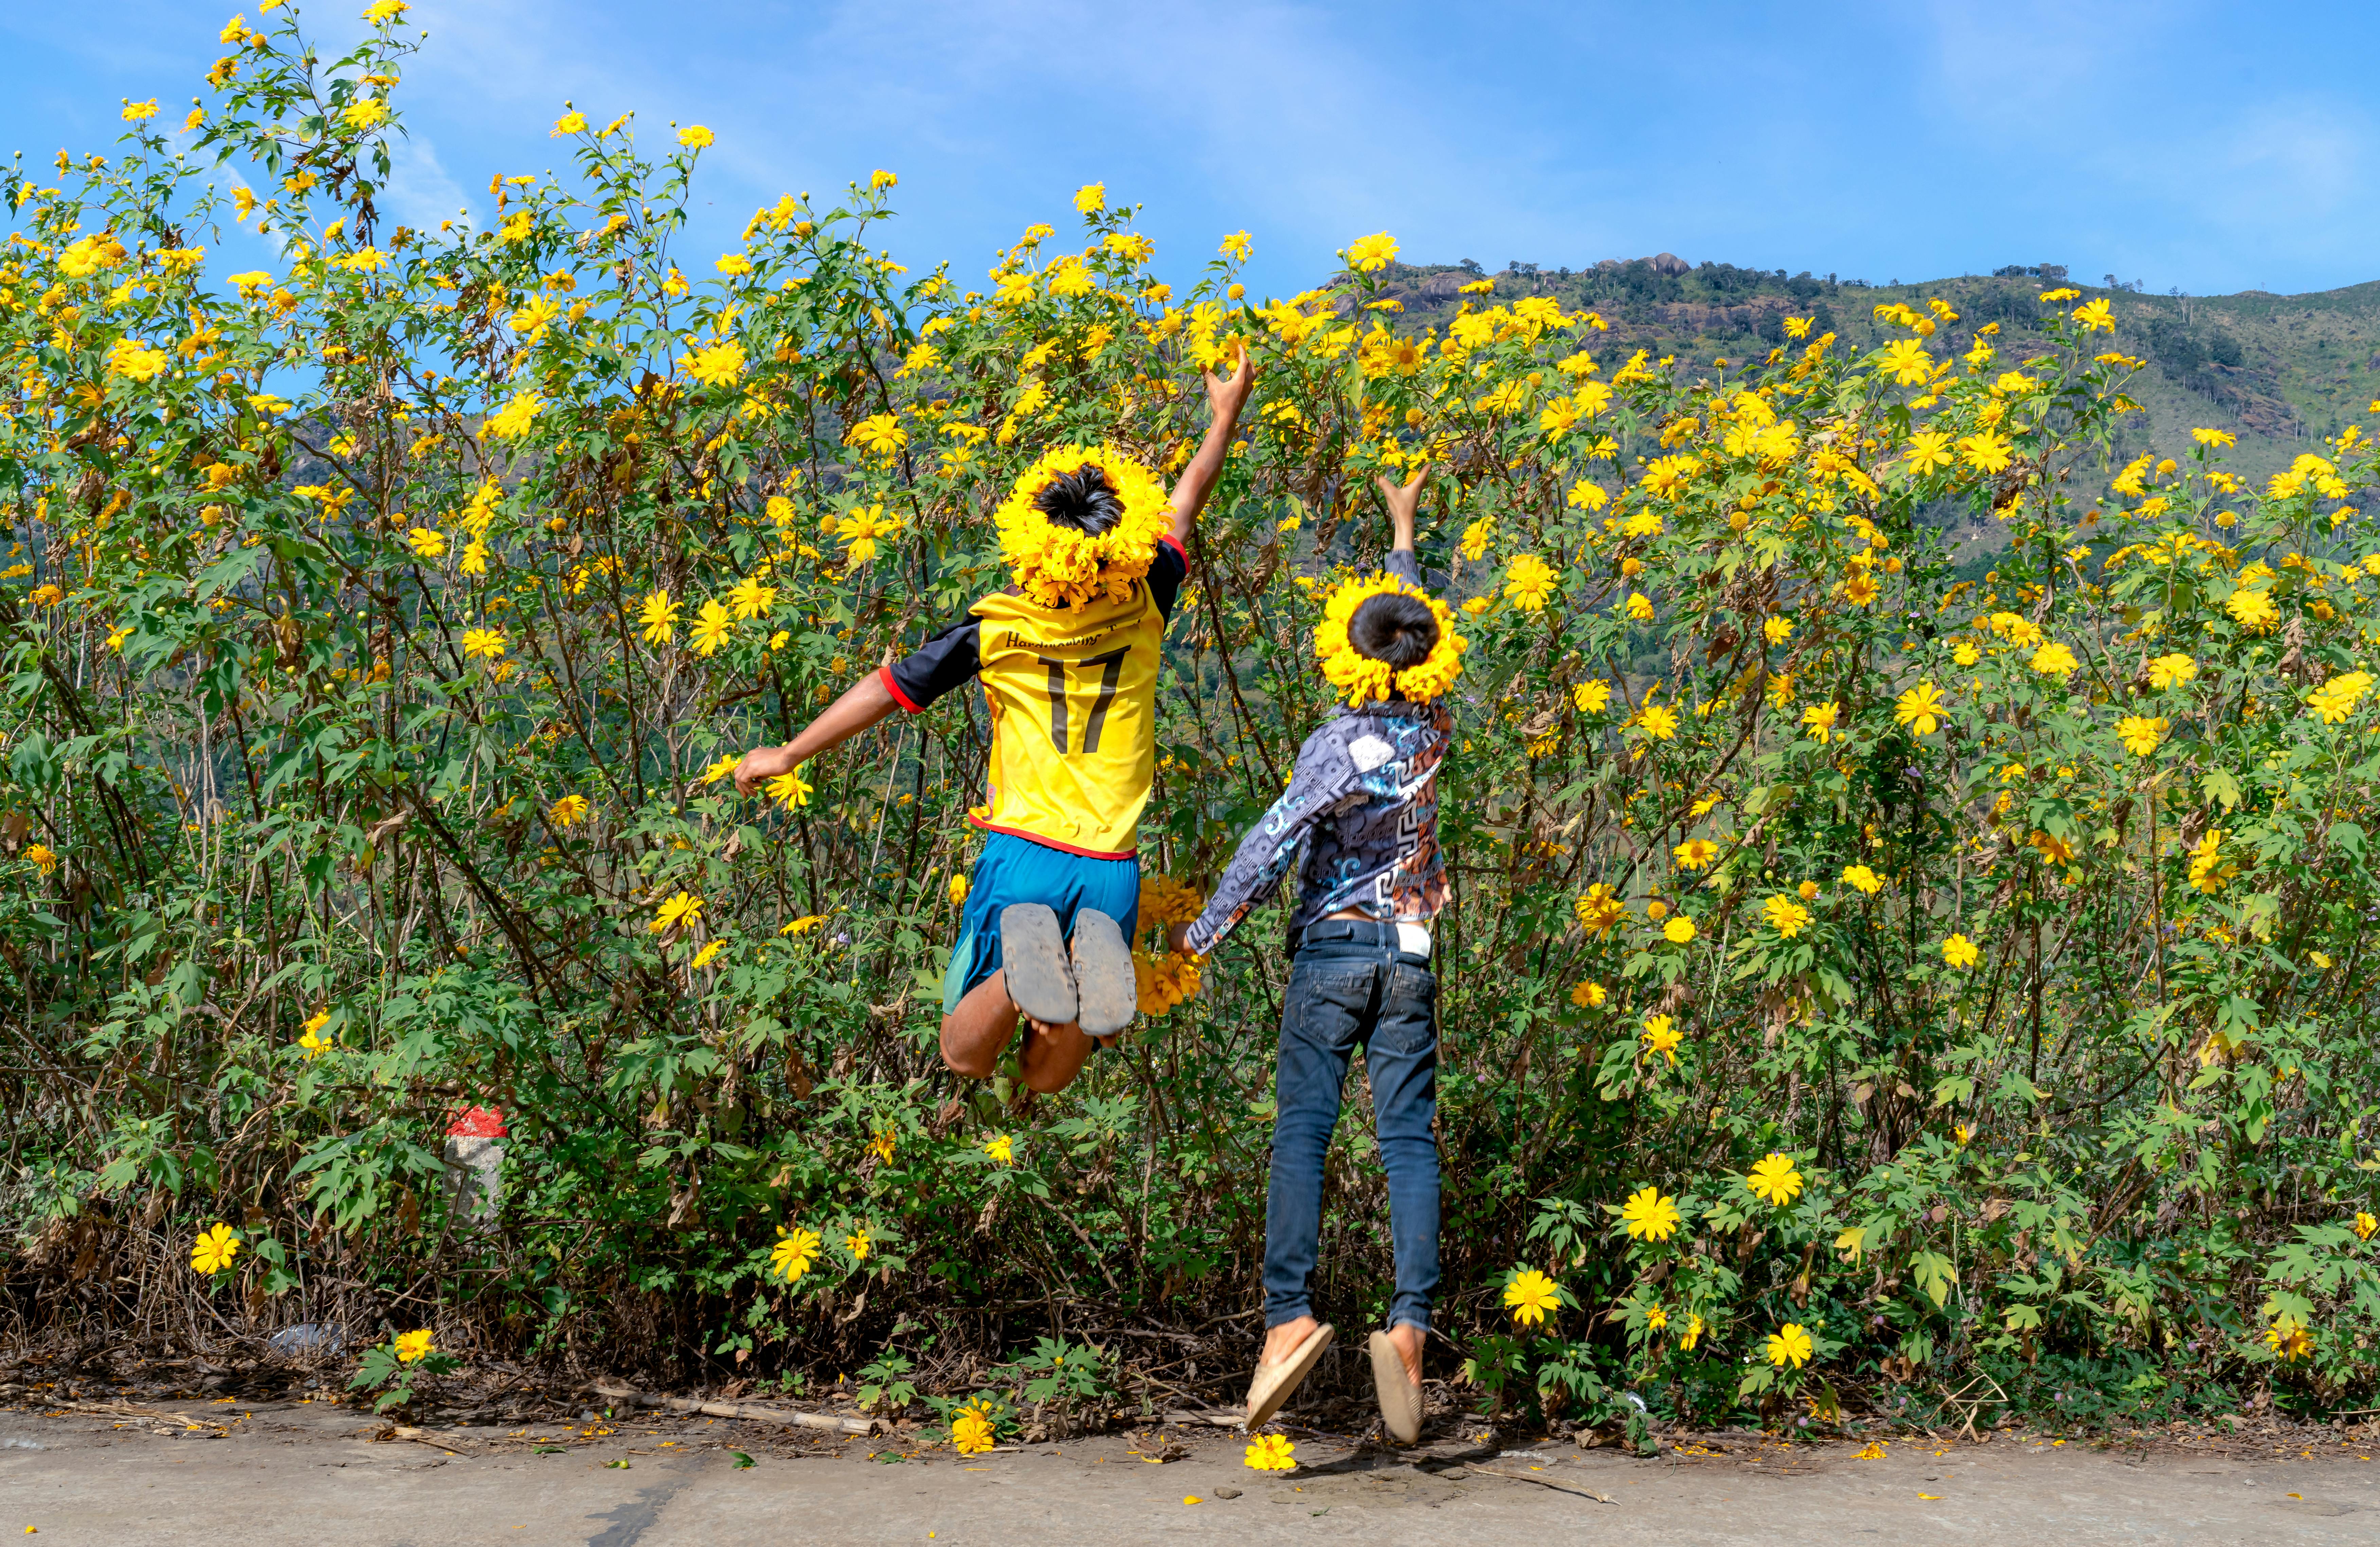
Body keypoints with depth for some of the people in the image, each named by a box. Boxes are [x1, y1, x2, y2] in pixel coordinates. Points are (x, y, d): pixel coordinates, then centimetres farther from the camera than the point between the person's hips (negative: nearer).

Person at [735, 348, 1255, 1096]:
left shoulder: (995, 627, -7)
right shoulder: (1144, 606, -2)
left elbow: (888, 688, 0)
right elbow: (1186, 502, 15)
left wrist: (790, 754, 13)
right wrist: (1225, 416, 31)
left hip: (1024, 855, -2)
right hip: (1113, 871, 2)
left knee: (966, 1059, 9)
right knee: (1047, 1076, 11)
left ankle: (1026, 961, -24)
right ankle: (1090, 964, -23)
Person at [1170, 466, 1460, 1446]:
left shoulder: (1341, 744, -12)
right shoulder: (1432, 726, 3)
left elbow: (1274, 843, -17)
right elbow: (1420, 616, 20)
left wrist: (1205, 930, -8)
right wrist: (1405, 531, 36)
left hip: (1333, 950, -4)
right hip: (1411, 952, 4)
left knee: (1301, 1131, -4)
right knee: (1408, 1138, 1)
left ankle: (1289, 1314, -15)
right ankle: (1410, 1321, -10)